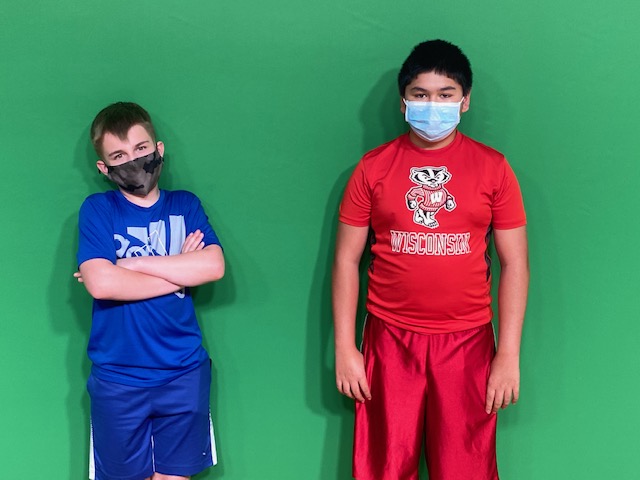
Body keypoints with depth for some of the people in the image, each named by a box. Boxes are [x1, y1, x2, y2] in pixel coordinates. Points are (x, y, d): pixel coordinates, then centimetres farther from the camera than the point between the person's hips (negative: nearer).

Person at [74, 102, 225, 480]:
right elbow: (100, 283, -18)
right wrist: (180, 271, -12)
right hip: (119, 379, -1)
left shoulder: (186, 206, 4)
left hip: (183, 373, 2)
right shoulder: (97, 210, -3)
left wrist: (133, 265, -14)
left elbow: (214, 266, -12)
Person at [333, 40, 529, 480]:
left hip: (467, 342, 0)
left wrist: (509, 355, -4)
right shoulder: (373, 167, 1)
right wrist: (344, 348, -2)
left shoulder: (493, 168, 0)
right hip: (390, 340, 0)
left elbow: (514, 264, 0)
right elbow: (347, 260, 2)